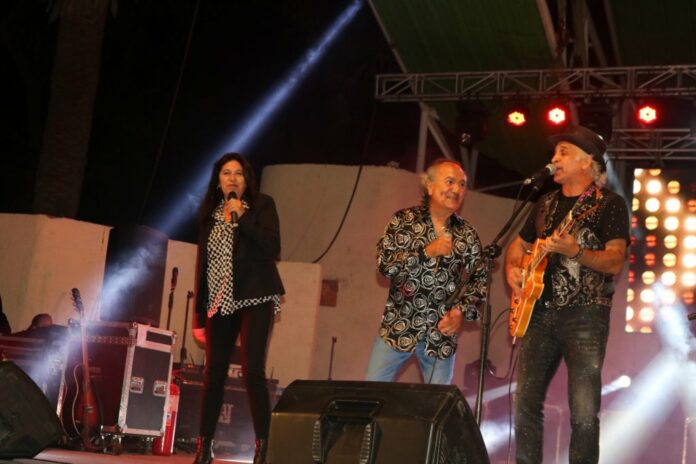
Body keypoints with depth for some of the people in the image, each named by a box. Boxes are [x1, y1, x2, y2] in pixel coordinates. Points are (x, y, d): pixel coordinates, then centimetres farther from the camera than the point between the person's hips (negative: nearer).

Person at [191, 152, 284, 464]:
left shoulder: (262, 205, 1)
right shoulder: (209, 214, 12)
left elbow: (272, 248, -12)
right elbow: (203, 263, 13)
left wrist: (241, 217, -16)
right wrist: (199, 312, 11)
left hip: (255, 299, -4)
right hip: (220, 302, 4)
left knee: (252, 370, -12)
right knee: (214, 373, 3)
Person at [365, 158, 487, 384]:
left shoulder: (467, 235, 4)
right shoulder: (404, 219, -2)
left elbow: (479, 278, 6)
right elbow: (383, 262, -11)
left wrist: (462, 310, -10)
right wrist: (426, 252, -21)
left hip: (442, 331, 2)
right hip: (398, 326, -2)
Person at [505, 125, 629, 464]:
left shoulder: (610, 204, -2)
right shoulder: (546, 203, 16)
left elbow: (615, 262, -12)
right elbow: (518, 245, 27)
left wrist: (573, 251, -27)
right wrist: (512, 269, 6)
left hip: (585, 316, -6)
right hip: (539, 313, 6)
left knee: (584, 412, -9)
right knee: (526, 403, 4)